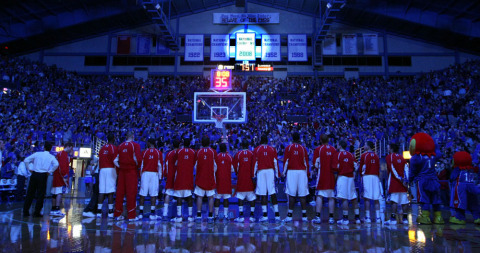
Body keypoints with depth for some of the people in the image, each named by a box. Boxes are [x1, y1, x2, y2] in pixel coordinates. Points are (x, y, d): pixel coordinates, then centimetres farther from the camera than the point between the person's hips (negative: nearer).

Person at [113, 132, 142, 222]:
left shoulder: (120, 146, 10)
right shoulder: (135, 145, -5)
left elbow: (115, 160, 7)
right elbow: (138, 158, -14)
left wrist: (120, 166, 15)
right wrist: (138, 166, 4)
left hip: (122, 170, 5)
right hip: (132, 170, -5)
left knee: (120, 192, 10)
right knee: (131, 193, -1)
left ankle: (118, 214, 19)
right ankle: (131, 216, 3)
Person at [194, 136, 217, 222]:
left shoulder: (198, 152, 1)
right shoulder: (213, 152, -2)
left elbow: (196, 166, 9)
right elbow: (215, 166, 4)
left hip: (200, 177, 1)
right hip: (210, 177, 0)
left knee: (199, 196, 6)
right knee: (211, 197, 4)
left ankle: (199, 215, 4)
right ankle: (210, 216, 4)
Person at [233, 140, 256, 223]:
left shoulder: (238, 154, 1)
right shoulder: (252, 154, 2)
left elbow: (235, 166, 2)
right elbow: (254, 165, -3)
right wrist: (253, 175, 5)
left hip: (241, 178, 0)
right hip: (250, 178, 1)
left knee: (240, 198, 4)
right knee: (252, 198, 7)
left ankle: (241, 216, 1)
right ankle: (252, 215, 8)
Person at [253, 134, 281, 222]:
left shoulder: (256, 150, 6)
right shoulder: (272, 149, 10)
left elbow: (255, 163, 3)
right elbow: (275, 162, 6)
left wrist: (253, 175, 7)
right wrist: (277, 175, 10)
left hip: (261, 171, -1)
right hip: (270, 171, 1)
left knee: (263, 194, 0)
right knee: (273, 193, 3)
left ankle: (265, 215, 0)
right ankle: (277, 215, 3)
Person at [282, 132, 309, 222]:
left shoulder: (288, 148, 3)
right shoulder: (303, 149, 8)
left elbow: (286, 161, 0)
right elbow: (306, 162, 8)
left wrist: (284, 172, 7)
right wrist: (308, 174, 14)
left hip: (291, 172, -1)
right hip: (302, 172, 2)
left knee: (291, 194, -1)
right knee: (302, 195, 4)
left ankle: (290, 215, 1)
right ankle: (304, 216, 7)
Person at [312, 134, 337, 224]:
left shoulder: (318, 149, -4)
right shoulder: (333, 149, 4)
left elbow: (316, 165, -7)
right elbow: (335, 165, 1)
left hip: (321, 175, -2)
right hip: (331, 176, 2)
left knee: (319, 196, 1)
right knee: (331, 197, 6)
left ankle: (318, 217, -1)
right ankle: (331, 217, 9)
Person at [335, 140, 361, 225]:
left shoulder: (338, 154, -4)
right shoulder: (351, 155, 12)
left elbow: (337, 167, -9)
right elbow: (356, 166, 8)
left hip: (342, 177, -6)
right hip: (351, 177, 6)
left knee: (344, 199, -6)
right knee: (354, 198, 11)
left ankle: (345, 218, -6)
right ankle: (357, 218, 16)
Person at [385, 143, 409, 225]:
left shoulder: (389, 157, -2)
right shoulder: (402, 157, 14)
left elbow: (392, 170, -10)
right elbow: (405, 169, 4)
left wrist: (400, 179, -8)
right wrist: (405, 180, -3)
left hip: (394, 181, -6)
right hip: (402, 182, 6)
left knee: (394, 201, -8)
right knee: (404, 201, 9)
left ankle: (393, 219, -10)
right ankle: (405, 218, 14)